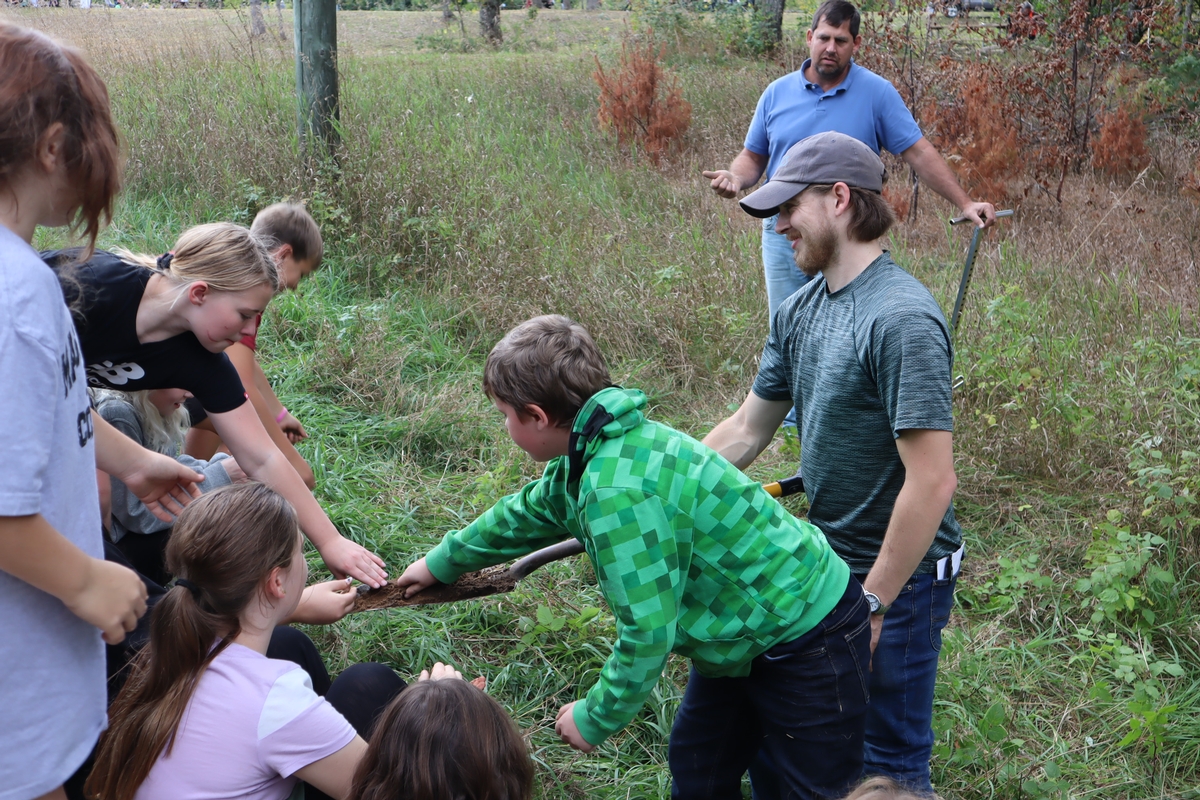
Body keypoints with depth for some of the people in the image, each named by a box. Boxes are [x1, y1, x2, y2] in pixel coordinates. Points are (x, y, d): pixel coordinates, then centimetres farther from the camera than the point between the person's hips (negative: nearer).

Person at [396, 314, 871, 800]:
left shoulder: (618, 493, -32)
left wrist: (596, 719, -12)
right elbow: (527, 515, 20)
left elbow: (647, 633, -29)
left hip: (808, 642, -10)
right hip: (745, 636, 10)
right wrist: (441, 563, 35)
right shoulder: (588, 455, 0)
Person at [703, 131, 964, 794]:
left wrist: (872, 605, -21)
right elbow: (745, 431, 10)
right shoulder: (799, 311, 2)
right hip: (827, 561, 8)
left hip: (897, 574, -8)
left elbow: (933, 482, -26)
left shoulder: (902, 319, -24)